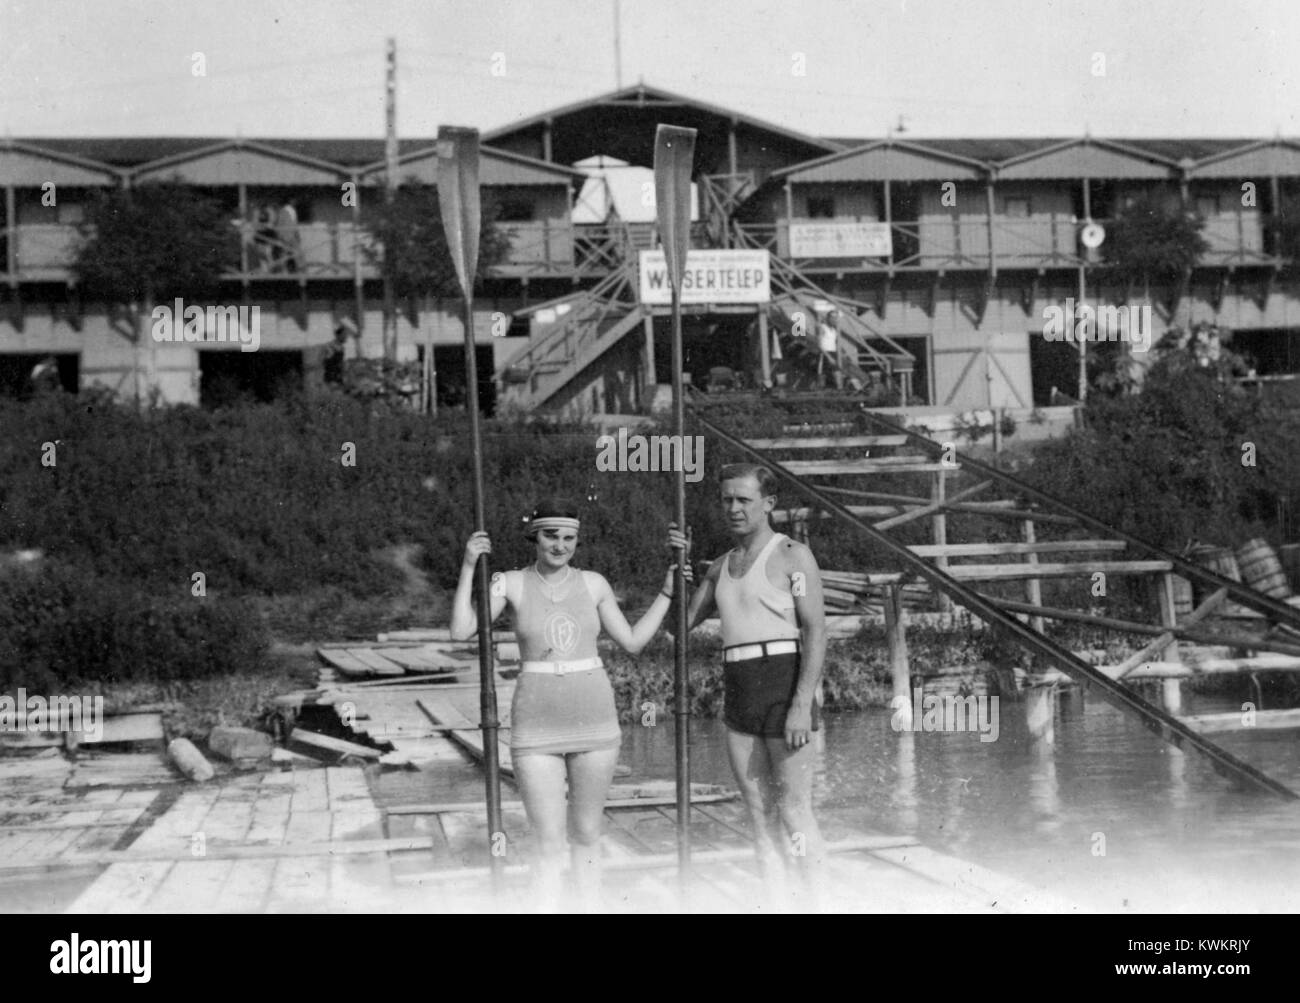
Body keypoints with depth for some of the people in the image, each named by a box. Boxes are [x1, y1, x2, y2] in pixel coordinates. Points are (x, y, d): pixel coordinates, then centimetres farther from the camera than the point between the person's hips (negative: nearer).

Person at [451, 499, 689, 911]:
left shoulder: (593, 583, 5)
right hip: (537, 725, -2)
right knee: (548, 845, -2)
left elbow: (632, 642, 10)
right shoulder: (511, 583, -1)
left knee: (587, 837, 10)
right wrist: (469, 566, -13)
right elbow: (461, 631, -10)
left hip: (593, 720, 2)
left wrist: (667, 592, 8)